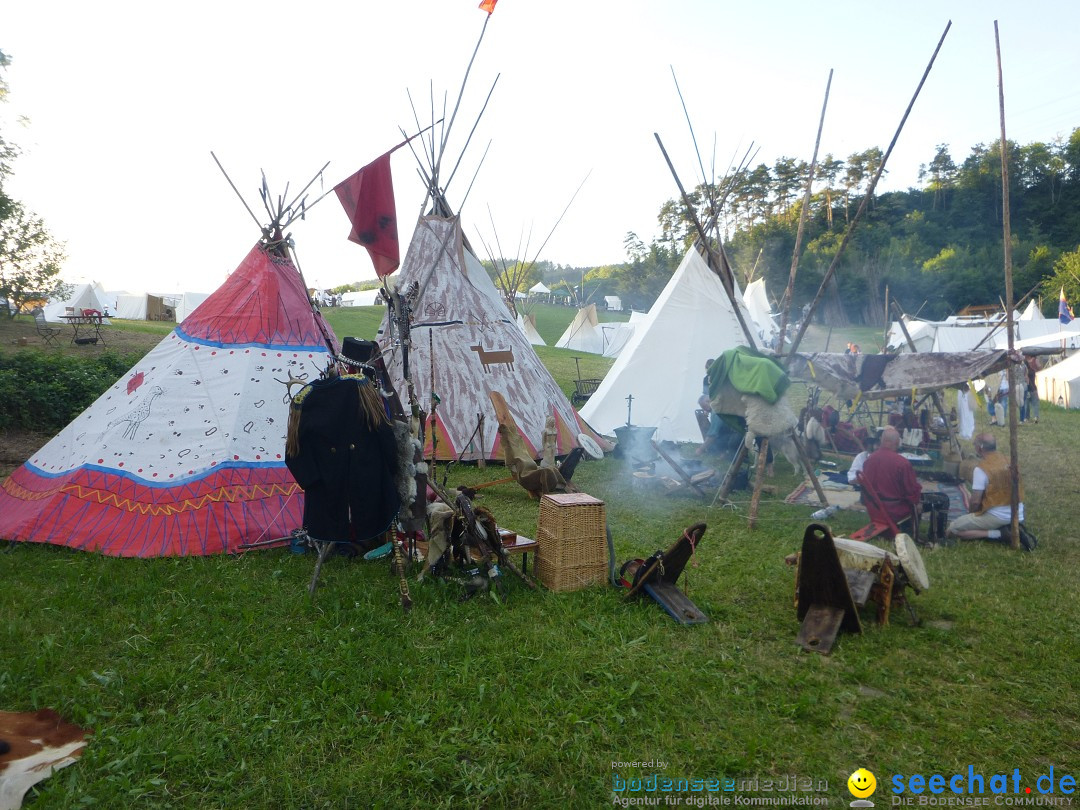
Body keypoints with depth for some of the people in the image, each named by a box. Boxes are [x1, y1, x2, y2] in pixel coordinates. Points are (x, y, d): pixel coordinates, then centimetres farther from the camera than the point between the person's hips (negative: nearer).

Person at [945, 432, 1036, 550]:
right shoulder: (1008, 461, 6)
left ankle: (1000, 534, -13)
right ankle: (1012, 530, 7)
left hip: (997, 516, -8)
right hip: (1017, 515, 8)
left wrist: (970, 513, 5)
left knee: (952, 530, -6)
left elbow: (975, 502, -17)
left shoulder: (981, 469, -17)